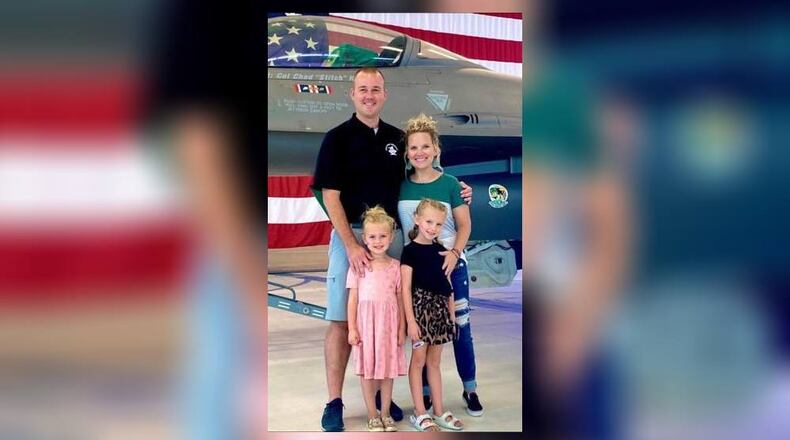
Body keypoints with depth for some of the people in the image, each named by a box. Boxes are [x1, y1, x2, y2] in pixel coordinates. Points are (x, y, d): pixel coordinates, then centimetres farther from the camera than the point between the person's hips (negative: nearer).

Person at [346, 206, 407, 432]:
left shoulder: (395, 266, 3)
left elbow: (400, 299, 5)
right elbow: (353, 298, 0)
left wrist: (401, 328, 3)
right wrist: (352, 328, -4)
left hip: (389, 322, 1)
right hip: (366, 321, -1)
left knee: (388, 368, 8)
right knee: (367, 369, 4)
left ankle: (386, 413, 22)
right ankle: (372, 415, 16)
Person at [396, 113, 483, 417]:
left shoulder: (449, 184, -5)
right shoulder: (400, 186, -1)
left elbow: (464, 224, -2)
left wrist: (454, 252, -16)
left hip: (450, 264, -1)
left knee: (460, 327, 4)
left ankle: (470, 390, 19)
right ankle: (425, 393, 18)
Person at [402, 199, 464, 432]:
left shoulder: (441, 250, 11)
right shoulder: (410, 250, -6)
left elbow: (448, 286, 14)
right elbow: (406, 288, -10)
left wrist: (452, 315, 11)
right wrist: (410, 320, -15)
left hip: (440, 308, 6)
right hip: (421, 306, -6)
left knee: (435, 361, 13)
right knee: (419, 359, 2)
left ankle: (438, 411, 19)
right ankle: (420, 413, 9)